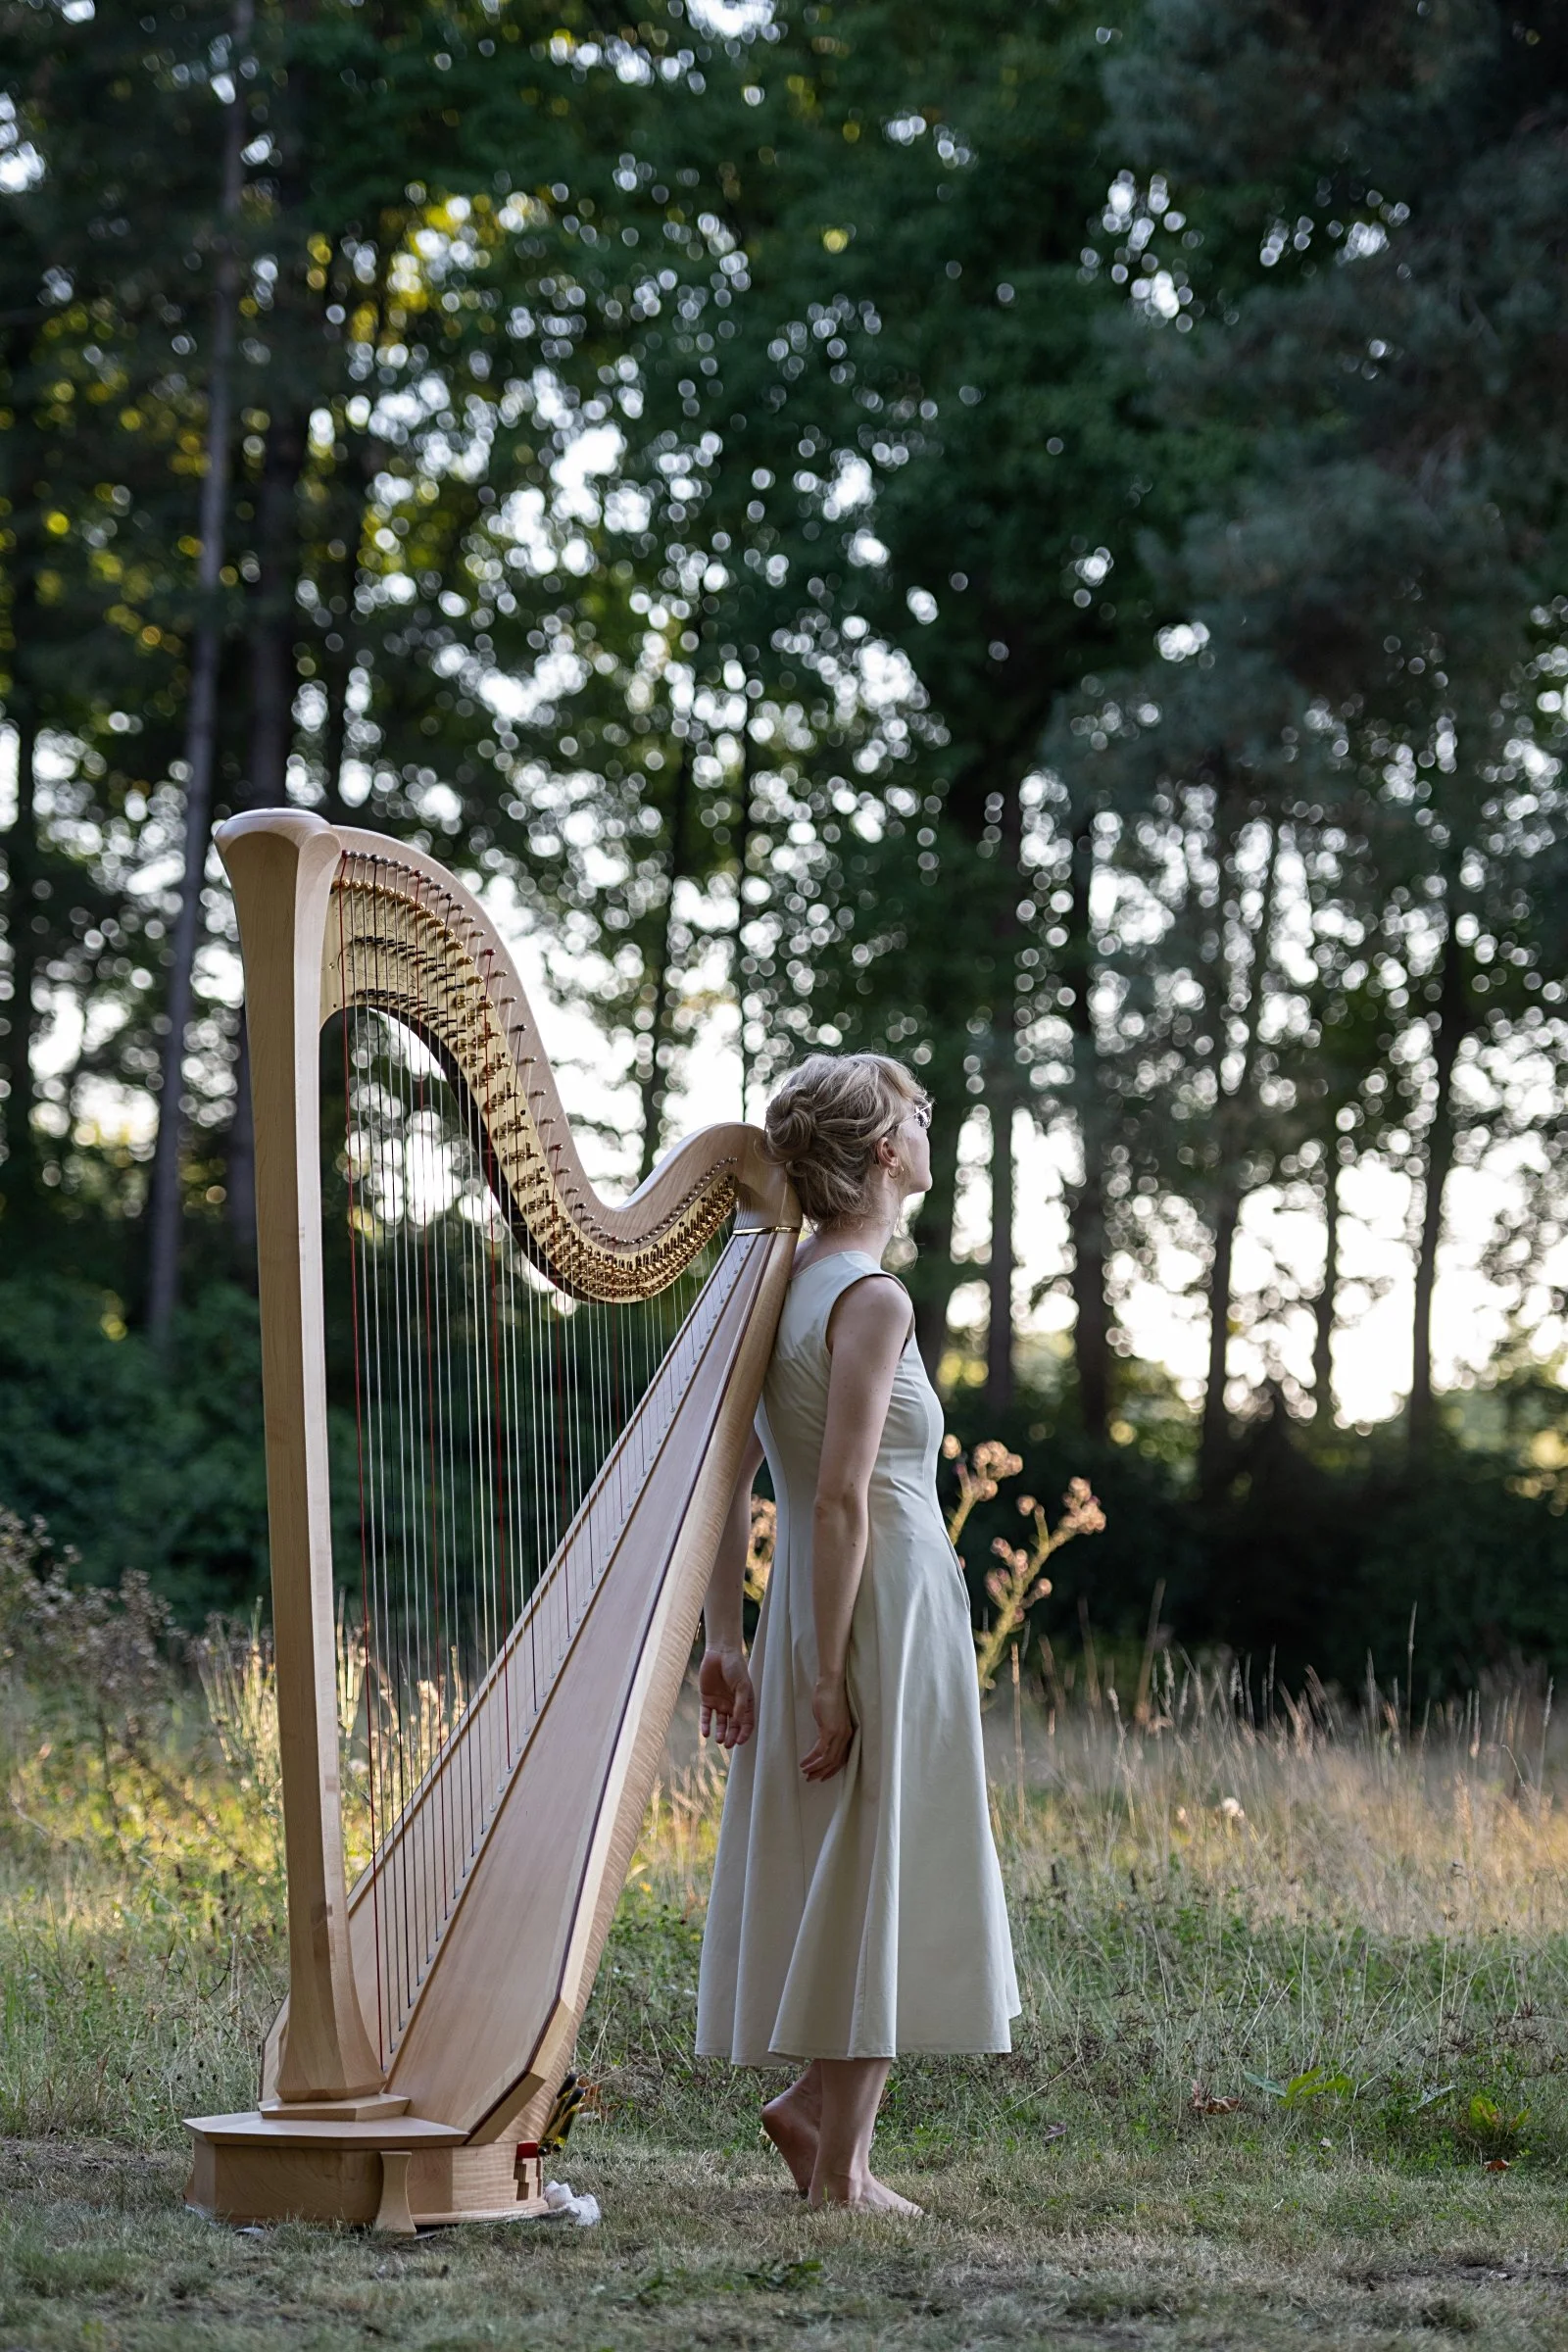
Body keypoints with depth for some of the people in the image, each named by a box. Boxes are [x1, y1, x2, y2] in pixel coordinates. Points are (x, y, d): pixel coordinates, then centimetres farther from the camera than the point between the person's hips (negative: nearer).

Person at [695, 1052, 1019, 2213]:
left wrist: (731, 1637, 14)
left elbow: (726, 1473, 11)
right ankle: (839, 2168, 6)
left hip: (817, 1610, 8)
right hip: (886, 1609, -8)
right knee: (875, 1877, 0)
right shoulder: (872, 1297, -15)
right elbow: (840, 1498, -20)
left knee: (837, 1878, 17)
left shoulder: (786, 1283, 10)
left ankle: (821, 2105, 19)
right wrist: (831, 1676, -19)